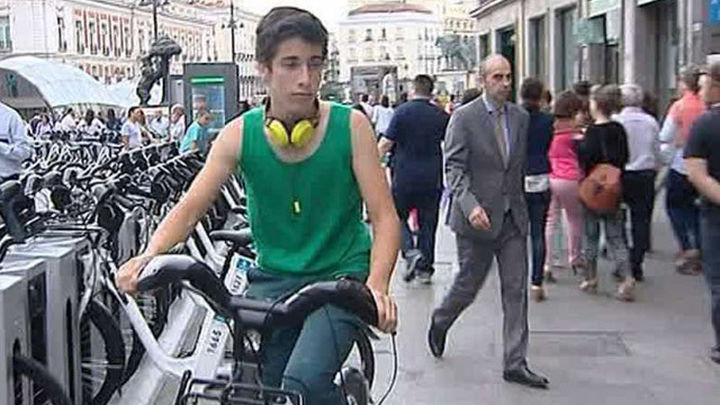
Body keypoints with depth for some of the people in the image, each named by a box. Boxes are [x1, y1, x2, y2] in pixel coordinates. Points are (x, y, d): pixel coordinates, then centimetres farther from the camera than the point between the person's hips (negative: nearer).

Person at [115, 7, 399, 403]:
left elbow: (384, 216, -12)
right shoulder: (240, 134, -6)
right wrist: (149, 256, -28)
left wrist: (377, 284, -30)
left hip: (341, 277, -3)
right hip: (273, 278, 3)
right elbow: (189, 208, -8)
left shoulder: (350, 126, -10)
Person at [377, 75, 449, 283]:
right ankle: (425, 268, 14)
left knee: (397, 216, 12)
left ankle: (411, 252, -10)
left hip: (405, 176, -3)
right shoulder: (441, 116, 3)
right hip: (432, 178, 3)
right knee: (428, 222, 10)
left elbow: (386, 143, -9)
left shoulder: (402, 112, -7)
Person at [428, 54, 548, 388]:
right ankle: (440, 321, 39)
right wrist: (471, 205, -26)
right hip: (478, 218, -4)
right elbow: (454, 168, -13)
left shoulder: (520, 117, 9)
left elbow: (521, 166, 14)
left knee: (516, 291, 2)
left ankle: (515, 363, 9)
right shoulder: (464, 118, -7)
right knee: (469, 283, 7)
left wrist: (520, 204, 10)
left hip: (513, 217, 5)